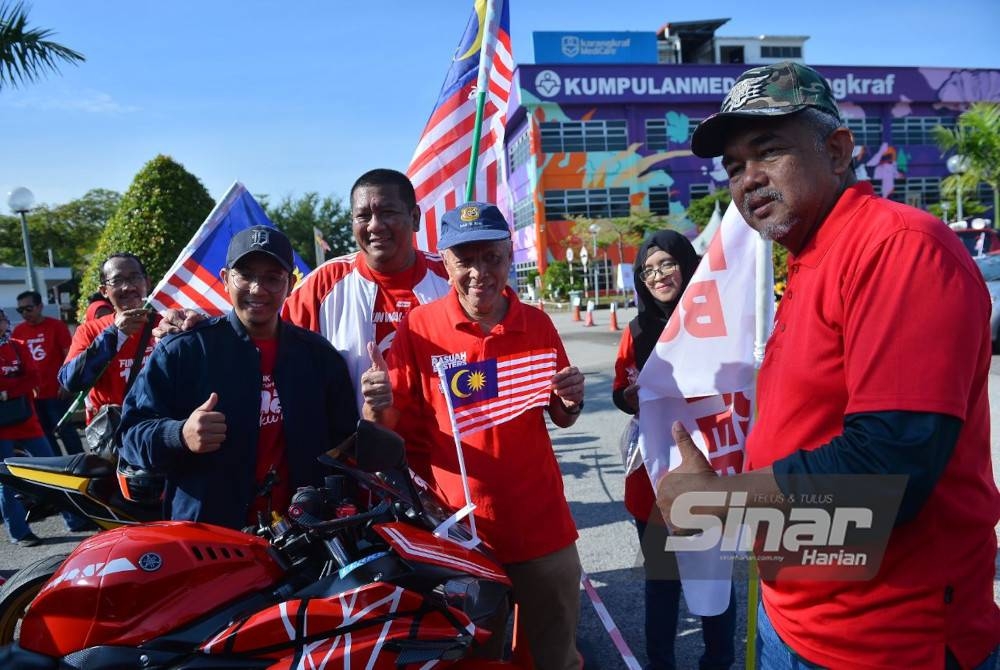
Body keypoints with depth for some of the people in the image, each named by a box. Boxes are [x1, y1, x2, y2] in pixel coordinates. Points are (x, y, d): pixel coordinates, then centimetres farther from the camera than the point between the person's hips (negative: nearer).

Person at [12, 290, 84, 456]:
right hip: (32, 393, 5)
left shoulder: (57, 325, -5)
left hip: (56, 391, -5)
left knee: (66, 430, -2)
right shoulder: (18, 331, 7)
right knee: (44, 435, 11)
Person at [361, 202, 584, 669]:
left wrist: (571, 403, -10)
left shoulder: (538, 324, 0)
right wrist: (379, 410, -26)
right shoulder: (418, 327, -9)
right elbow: (396, 427, -5)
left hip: (541, 525, 2)